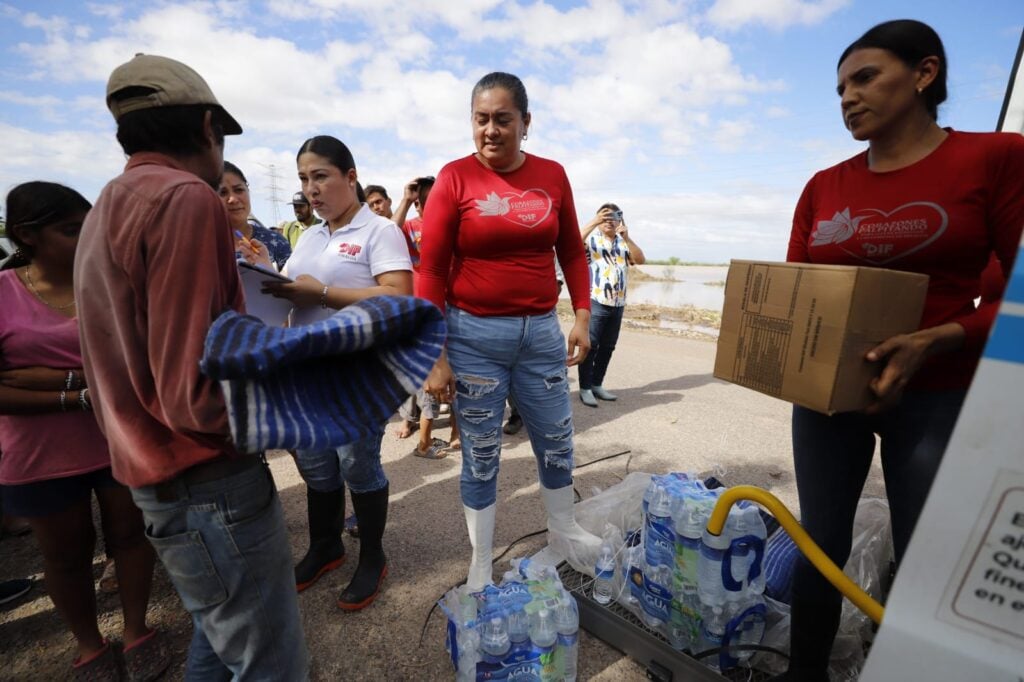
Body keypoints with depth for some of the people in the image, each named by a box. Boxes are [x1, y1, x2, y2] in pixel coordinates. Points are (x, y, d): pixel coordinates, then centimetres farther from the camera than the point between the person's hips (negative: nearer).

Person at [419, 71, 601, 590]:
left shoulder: (552, 176, 5)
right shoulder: (454, 178, -4)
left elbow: (572, 252, 12)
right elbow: (430, 271, -7)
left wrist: (582, 317, 4)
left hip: (541, 331, 3)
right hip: (473, 335, -3)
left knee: (557, 439, 17)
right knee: (480, 454, 10)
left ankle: (564, 527, 46)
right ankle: (481, 565, 33)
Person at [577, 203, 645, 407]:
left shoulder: (624, 242, 15)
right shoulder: (591, 238, 1)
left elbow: (640, 260, 1)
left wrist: (627, 238, -10)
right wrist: (594, 222, -26)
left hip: (618, 303, 6)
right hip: (595, 301, -5)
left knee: (607, 347, 10)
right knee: (590, 345, -5)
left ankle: (597, 384, 21)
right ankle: (585, 388, 2)